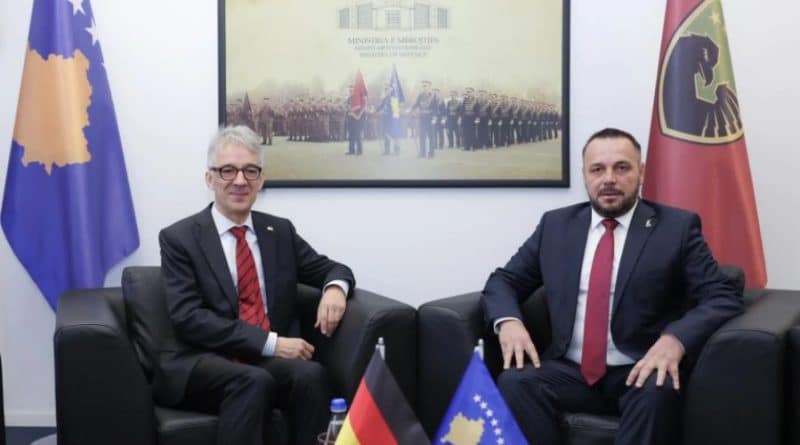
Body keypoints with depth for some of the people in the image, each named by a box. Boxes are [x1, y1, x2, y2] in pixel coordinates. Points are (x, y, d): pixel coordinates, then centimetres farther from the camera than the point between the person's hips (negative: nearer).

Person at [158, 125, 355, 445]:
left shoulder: (280, 231, 14)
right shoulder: (179, 238, 0)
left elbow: (332, 269, 21)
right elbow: (188, 317, -10)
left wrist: (335, 287, -7)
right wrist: (270, 342, -19)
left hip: (268, 361, 4)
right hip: (200, 364, -3)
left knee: (311, 374, -29)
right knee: (255, 382, -35)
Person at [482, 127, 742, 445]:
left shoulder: (677, 227, 2)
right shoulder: (555, 225, 11)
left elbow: (723, 298, -5)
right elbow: (503, 281, 15)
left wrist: (675, 339, -25)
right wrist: (508, 320, -10)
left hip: (640, 372, -2)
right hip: (570, 372, 2)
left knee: (658, 391, -35)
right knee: (515, 382, -27)